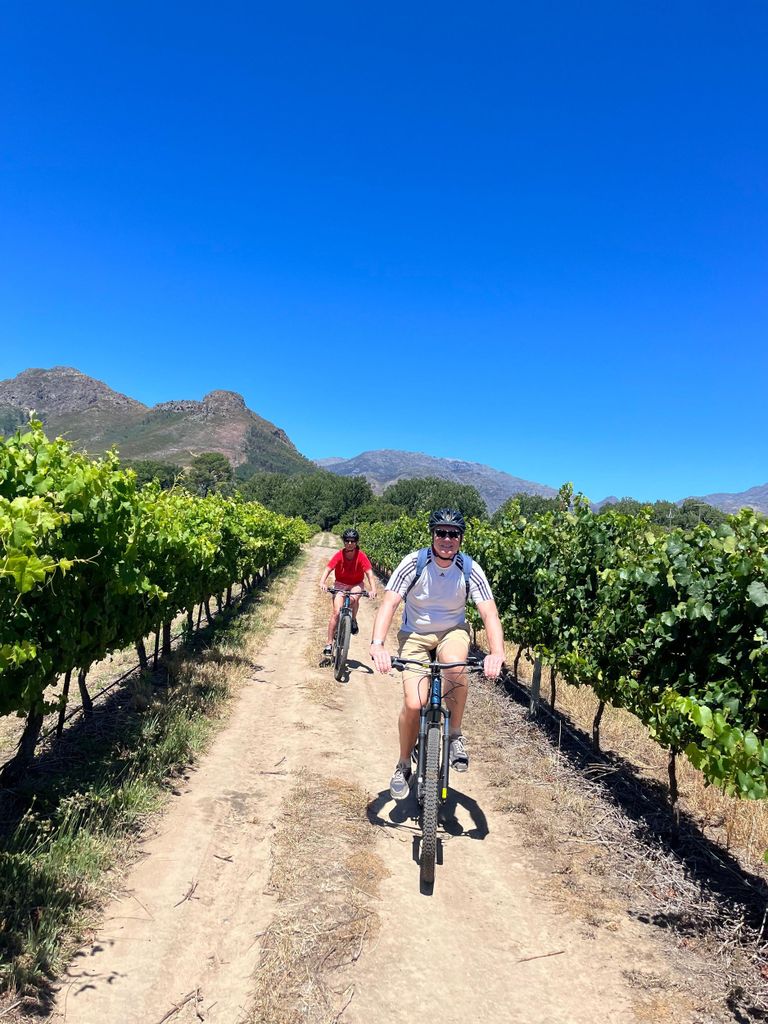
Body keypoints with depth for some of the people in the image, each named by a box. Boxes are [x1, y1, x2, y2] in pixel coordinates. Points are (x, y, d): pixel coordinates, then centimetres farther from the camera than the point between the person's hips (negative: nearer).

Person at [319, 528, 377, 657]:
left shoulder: (361, 556, -20)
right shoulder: (339, 555, -18)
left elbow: (369, 573, -27)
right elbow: (328, 569, -26)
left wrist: (373, 589, -43)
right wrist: (322, 582, -45)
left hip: (356, 585, 0)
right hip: (340, 584, 0)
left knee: (353, 598, -34)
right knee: (336, 612, -14)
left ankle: (353, 620, -2)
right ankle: (329, 644, -5)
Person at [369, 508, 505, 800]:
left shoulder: (470, 570, -16)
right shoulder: (414, 563, -20)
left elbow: (489, 613, -23)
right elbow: (388, 604, -27)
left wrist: (496, 653, -41)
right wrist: (377, 644, -44)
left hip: (452, 631, 1)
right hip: (415, 634, 0)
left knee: (455, 666, -35)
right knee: (413, 704, -15)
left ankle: (455, 735, -9)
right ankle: (403, 765, 13)